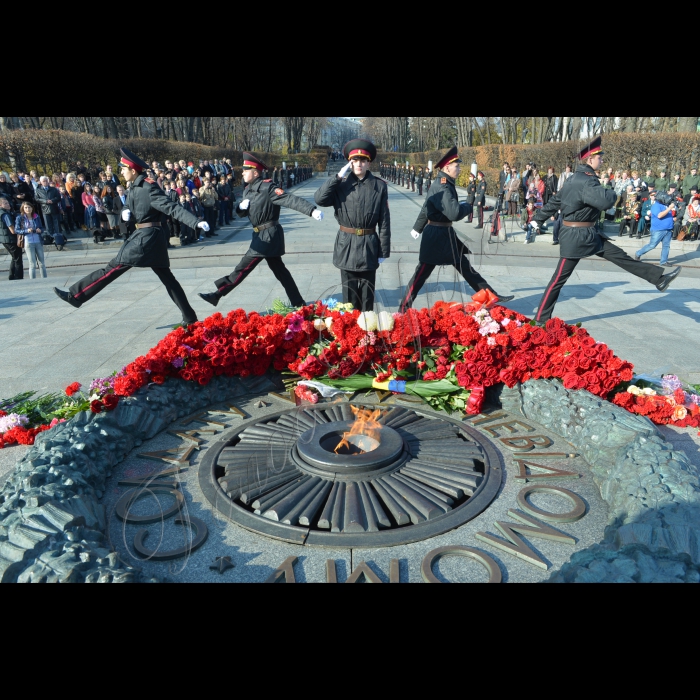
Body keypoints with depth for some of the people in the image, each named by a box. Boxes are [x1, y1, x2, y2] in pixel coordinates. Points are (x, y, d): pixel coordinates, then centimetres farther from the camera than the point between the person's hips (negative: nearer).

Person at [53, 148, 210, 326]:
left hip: (148, 236, -10)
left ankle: (76, 296, 7)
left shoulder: (149, 187, -14)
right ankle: (190, 318, 11)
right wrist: (125, 213, -3)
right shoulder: (134, 187, 14)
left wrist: (196, 222, -31)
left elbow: (171, 208, -22)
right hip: (147, 235, 10)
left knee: (113, 268, -3)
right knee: (167, 278, 10)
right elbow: (128, 208, 22)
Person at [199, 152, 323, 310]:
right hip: (263, 235, 10)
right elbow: (242, 214, 18)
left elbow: (290, 199, -26)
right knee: (278, 269, 14)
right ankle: (298, 303, 21)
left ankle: (217, 295, 2)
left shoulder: (267, 187, -16)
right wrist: (241, 207, -7)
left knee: (244, 267, -5)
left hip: (268, 234, -10)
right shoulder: (248, 190, 11)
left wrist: (312, 210, -37)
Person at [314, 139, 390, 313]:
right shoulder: (341, 184, 1)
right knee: (349, 295, 9)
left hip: (369, 246, 0)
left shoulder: (380, 186, -1)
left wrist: (384, 251, -2)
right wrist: (338, 177, -12)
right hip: (346, 245, 1)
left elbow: (384, 221, -1)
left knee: (367, 295, 10)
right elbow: (319, 199, -14)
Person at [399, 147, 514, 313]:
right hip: (439, 235, -11)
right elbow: (455, 213, -31)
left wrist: (418, 228, 29)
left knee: (464, 266, 12)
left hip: (444, 233, 11)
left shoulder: (442, 184, 11)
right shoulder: (443, 187, -20)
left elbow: (427, 207, 20)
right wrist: (469, 206, -10)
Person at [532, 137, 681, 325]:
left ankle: (659, 278, 17)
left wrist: (539, 219, 23)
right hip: (576, 236, -10)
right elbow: (605, 201, -34)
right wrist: (613, 194, -11)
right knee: (559, 279, -4)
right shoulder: (585, 181, -20)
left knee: (620, 256, 10)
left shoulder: (580, 179, 11)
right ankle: (541, 320, 3)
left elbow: (555, 200, 17)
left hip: (589, 234, 10)